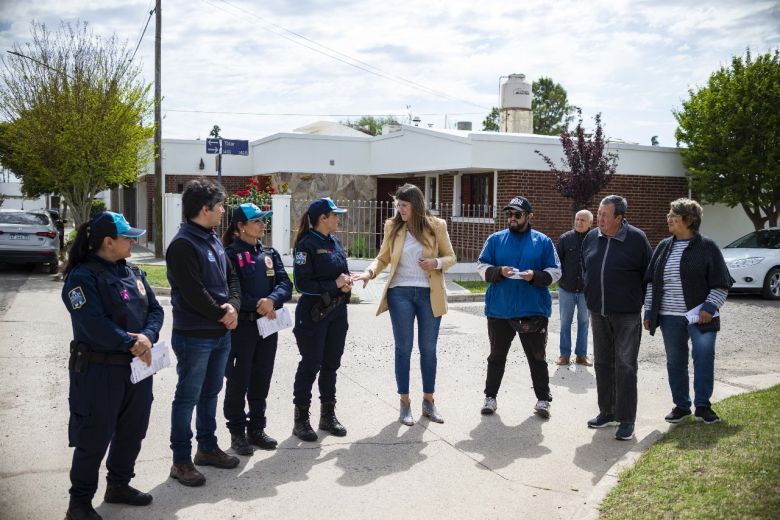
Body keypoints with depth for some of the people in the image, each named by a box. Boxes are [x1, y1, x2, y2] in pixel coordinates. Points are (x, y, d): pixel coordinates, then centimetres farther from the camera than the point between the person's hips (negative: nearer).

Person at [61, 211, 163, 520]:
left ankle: (119, 485, 35)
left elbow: (154, 309, 5)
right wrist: (131, 343, -21)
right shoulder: (82, 276, -15)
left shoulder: (133, 272, 9)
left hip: (137, 367, 8)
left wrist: (147, 337, -15)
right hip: (99, 370, -7)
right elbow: (94, 325, -25)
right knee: (94, 438, 1)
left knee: (132, 431, 17)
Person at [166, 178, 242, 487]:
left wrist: (233, 306, -6)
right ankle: (181, 461, 10)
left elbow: (231, 277, 13)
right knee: (188, 397, 1)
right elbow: (193, 292, -22)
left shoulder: (214, 240, 11)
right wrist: (222, 315, -12)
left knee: (210, 393, 19)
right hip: (194, 336, -9)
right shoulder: (183, 244, -18)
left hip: (221, 333, 9)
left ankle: (207, 448, 33)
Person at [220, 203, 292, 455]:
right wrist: (257, 306, -19)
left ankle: (256, 429, 25)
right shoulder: (230, 254, -8)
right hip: (241, 327, -6)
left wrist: (272, 300, -17)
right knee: (238, 380, 3)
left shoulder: (270, 253, 11)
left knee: (261, 380, 13)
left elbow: (285, 284, 3)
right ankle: (237, 432, 15)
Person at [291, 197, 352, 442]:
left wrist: (346, 282, -4)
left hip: (337, 311, 7)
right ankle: (301, 419, 10)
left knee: (331, 364, 13)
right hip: (314, 313, -7)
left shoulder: (335, 243, 11)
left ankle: (328, 415, 24)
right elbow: (302, 283, -17)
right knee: (310, 365, -1)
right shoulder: (307, 245, -13)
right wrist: (334, 284, -17)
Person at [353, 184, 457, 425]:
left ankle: (428, 401, 21)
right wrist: (370, 272, -16)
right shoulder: (392, 227, 1)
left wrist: (436, 263, -15)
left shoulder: (436, 226, -1)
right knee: (404, 347, 4)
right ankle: (405, 403, 13)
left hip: (430, 294, 0)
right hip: (400, 293, 0)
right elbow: (383, 258, 3)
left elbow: (451, 257, 5)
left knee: (428, 348, 8)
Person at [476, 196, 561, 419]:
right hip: (499, 310, 1)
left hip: (534, 310, -1)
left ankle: (543, 400, 19)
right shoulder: (495, 239, 4)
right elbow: (482, 266, 4)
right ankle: (490, 397, 22)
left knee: (537, 358, 8)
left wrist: (535, 276, -17)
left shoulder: (543, 241, 2)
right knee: (497, 356, 11)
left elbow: (555, 271, 2)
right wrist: (499, 272, -16)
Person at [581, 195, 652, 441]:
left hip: (626, 314, -5)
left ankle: (626, 420, 2)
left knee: (625, 366, -4)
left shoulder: (636, 239, -10)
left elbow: (648, 274, -2)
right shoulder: (591, 238, 4)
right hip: (598, 313, 5)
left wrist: (642, 303, 1)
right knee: (603, 363, 12)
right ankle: (607, 411, 24)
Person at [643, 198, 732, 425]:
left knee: (704, 359, -2)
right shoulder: (663, 247, 10)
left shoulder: (707, 247, -4)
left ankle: (702, 405, 11)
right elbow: (651, 281, 14)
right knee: (675, 362, 8)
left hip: (700, 317, -4)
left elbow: (721, 284, -4)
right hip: (670, 317, 4)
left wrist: (710, 308, -14)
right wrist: (649, 312, 9)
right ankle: (681, 406, 20)